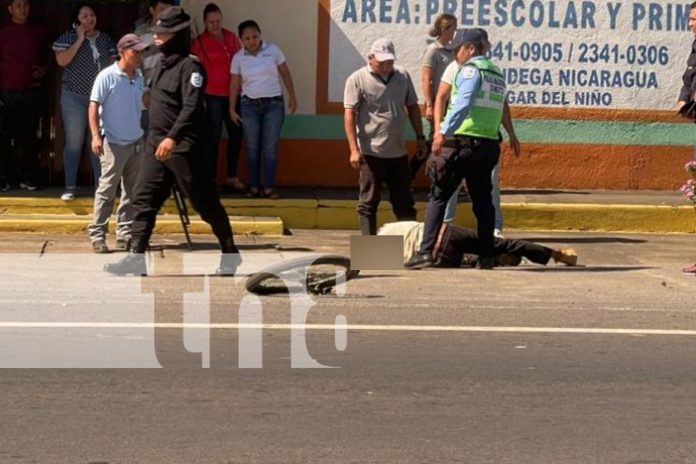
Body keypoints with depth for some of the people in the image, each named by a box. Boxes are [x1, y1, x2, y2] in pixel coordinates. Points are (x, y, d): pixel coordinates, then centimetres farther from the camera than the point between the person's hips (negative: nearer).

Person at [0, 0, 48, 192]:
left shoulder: (38, 31, 9)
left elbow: (45, 57, 21)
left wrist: (43, 69, -1)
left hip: (31, 91, 2)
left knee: (29, 136, 4)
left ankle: (28, 178, 12)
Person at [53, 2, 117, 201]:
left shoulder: (105, 39, 9)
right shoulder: (67, 38, -2)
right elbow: (62, 61, -17)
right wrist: (80, 40, -16)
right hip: (74, 97, -3)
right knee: (74, 142, -1)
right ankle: (70, 187, 5)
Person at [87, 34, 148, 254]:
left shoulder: (139, 77, 8)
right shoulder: (107, 76, -11)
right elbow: (94, 107, -13)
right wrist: (96, 136, -20)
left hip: (136, 142, 7)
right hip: (114, 143, -7)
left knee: (132, 191, 9)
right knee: (107, 189, -6)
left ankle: (125, 234, 17)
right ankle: (97, 234, -1)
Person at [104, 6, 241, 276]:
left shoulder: (190, 66, -13)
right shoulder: (162, 64, 15)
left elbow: (192, 108, -23)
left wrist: (173, 138, -32)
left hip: (183, 147, -8)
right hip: (156, 143, 8)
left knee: (206, 203, 1)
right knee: (143, 199, 0)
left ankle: (230, 254, 15)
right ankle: (136, 256, -2)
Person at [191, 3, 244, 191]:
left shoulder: (231, 38, 8)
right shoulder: (199, 43, -5)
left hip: (232, 94, 5)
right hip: (212, 96, -5)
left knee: (236, 134, 6)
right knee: (214, 136, -3)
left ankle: (232, 177, 17)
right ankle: (211, 179, 3)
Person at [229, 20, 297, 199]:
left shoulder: (273, 50, -3)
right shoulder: (238, 58, 0)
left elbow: (285, 74, 4)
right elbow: (234, 84, 4)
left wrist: (292, 96, 3)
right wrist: (232, 109, 2)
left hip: (273, 104, -1)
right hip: (250, 105, 1)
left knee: (270, 148, -3)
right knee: (252, 148, 3)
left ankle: (268, 187, 1)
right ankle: (254, 187, 9)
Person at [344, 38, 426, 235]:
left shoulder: (402, 76, 8)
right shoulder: (358, 79, -6)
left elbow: (412, 107, 17)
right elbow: (349, 115, -10)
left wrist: (420, 137, 13)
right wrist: (354, 149, -17)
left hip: (398, 152, 5)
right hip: (371, 152, -4)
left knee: (404, 203, 10)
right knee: (369, 203, 3)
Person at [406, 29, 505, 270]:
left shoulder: (471, 70, -6)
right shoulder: (497, 74, 18)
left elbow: (463, 103, -21)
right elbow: (498, 110, 17)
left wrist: (443, 132, -28)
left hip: (462, 143, -7)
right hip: (489, 144, 7)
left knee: (438, 196, -1)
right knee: (483, 200, 11)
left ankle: (426, 252, -8)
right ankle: (486, 256, 8)